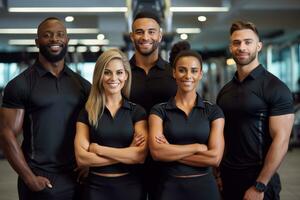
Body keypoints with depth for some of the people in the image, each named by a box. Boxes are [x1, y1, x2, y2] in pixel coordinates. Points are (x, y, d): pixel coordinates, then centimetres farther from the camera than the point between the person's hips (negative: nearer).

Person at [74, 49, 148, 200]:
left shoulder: (137, 111, 0)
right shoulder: (86, 113, 0)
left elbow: (140, 155, -13)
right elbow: (81, 159, -11)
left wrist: (98, 149, -12)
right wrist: (127, 153, -13)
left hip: (130, 186, 0)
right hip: (96, 187, 0)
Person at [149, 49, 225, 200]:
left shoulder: (213, 111, 0)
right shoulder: (159, 110, -1)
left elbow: (215, 157, -10)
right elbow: (156, 152, -15)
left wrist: (171, 152, -11)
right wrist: (197, 147, -13)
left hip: (204, 187, 0)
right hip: (170, 187, 0)